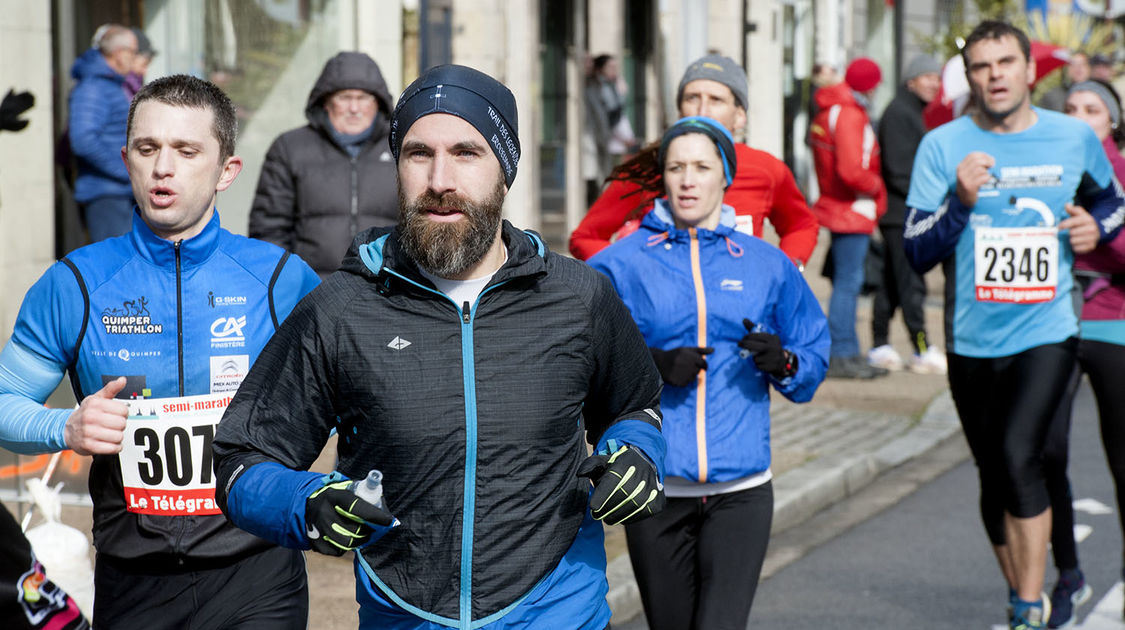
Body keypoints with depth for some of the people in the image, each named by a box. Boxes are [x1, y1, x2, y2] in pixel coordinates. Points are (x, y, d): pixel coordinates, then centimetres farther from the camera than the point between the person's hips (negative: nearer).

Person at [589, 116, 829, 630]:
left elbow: (815, 359, 13)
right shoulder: (621, 264, 3)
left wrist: (783, 363, -10)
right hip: (655, 487, 0)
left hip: (741, 490, 0)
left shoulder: (768, 265, 9)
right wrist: (649, 365, -16)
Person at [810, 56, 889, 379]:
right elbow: (851, 170, -24)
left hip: (834, 205, 10)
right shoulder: (850, 115, -16)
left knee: (845, 281, 13)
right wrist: (877, 186, -7)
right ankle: (841, 356, -6)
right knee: (848, 282, -8)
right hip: (852, 212, -10)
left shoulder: (829, 111, 15)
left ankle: (847, 352, 18)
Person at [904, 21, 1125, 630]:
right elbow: (917, 251, -5)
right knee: (995, 477, 12)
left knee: (1019, 456, -20)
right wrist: (960, 201, -22)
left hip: (1046, 332, -2)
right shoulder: (942, 145, -2)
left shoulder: (1075, 138, 2)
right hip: (972, 340, 2)